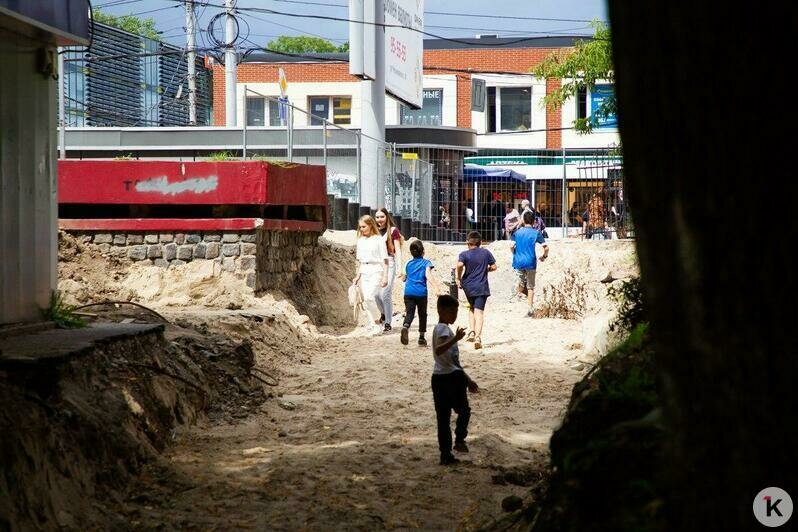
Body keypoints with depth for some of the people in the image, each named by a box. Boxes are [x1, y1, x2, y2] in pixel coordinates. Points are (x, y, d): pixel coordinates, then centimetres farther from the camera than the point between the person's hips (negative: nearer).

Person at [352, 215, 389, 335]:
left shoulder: (379, 240, -4)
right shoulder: (360, 241, 13)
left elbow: (385, 259, -5)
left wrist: (385, 276, -10)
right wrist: (357, 275, 17)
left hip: (376, 271, -6)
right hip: (364, 271, 6)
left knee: (370, 297, -19)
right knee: (365, 299, 2)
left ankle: (377, 324, -8)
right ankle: (372, 324, 9)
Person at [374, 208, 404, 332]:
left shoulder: (393, 230, 1)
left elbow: (397, 250, -1)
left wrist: (399, 267, -8)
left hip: (389, 262, -4)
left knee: (385, 293, -10)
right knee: (376, 293, -3)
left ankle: (388, 323, -2)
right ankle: (383, 313, 26)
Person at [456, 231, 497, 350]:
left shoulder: (464, 254, -2)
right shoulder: (486, 253, 3)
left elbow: (459, 265, -21)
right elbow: (493, 267, 3)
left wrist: (459, 278, -7)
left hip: (468, 286, 1)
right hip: (482, 287, -1)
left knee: (472, 308, 23)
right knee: (479, 311, -6)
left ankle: (471, 332, 10)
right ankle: (478, 336, -20)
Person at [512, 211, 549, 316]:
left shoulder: (518, 232, 6)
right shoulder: (536, 233, -2)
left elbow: (512, 246, 5)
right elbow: (546, 247, -7)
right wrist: (544, 256, 10)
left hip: (519, 261, 2)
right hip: (530, 262, -2)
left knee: (521, 282, 23)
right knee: (530, 287, 3)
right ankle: (530, 308, 0)